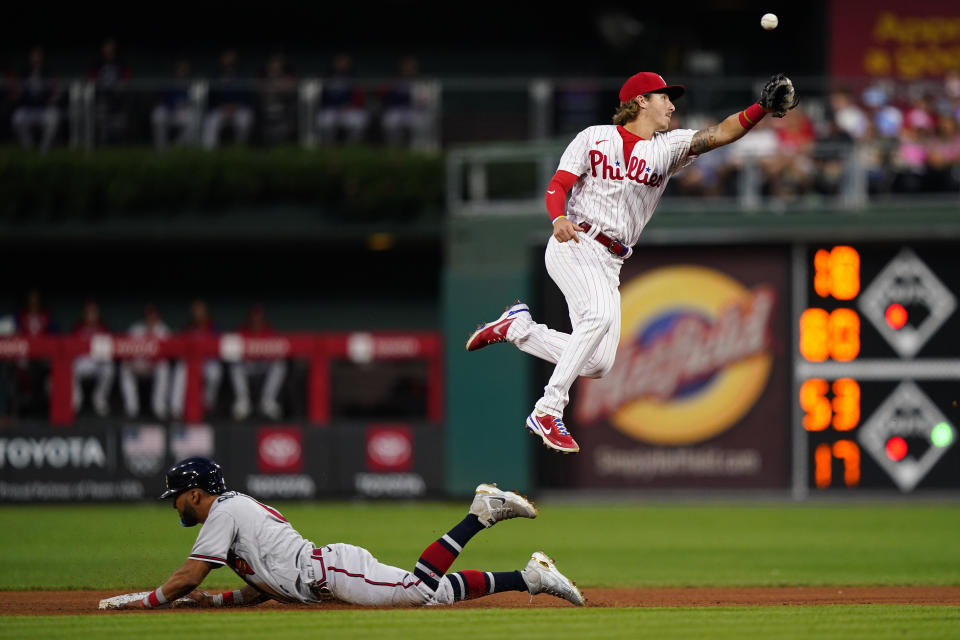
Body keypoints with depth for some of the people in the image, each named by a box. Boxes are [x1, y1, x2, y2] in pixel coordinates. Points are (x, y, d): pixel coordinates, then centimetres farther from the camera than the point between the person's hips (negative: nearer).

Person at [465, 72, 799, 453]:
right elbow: (557, 186, -1)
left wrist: (762, 108, -19)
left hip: (611, 264, 6)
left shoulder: (668, 147, 12)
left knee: (598, 364, 0)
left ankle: (517, 326, 21)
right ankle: (547, 413, -28)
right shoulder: (594, 137, 5)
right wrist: (559, 218, -23)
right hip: (573, 246, -6)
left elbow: (720, 134, -2)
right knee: (600, 314, -31)